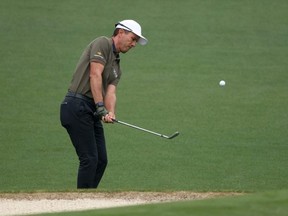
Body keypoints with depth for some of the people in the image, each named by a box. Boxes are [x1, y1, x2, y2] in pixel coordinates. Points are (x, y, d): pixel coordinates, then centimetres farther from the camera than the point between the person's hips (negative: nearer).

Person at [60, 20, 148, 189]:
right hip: (77, 106, -9)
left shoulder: (116, 66, 23)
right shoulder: (103, 43, -3)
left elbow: (111, 92, 6)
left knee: (101, 160, 8)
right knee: (89, 159, -11)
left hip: (92, 112, 9)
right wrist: (101, 106, -22)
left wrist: (111, 113, -15)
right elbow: (95, 75, -15)